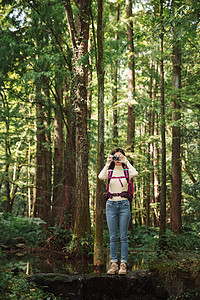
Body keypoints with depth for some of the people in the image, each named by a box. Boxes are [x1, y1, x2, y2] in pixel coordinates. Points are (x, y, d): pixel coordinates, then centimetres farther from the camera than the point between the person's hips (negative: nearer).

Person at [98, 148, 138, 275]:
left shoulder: (127, 171, 4)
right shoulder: (109, 171, 7)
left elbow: (135, 173, -20)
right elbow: (101, 177, -16)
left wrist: (126, 162, -15)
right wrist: (108, 163, -14)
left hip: (124, 204, -1)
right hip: (111, 204, 1)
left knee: (123, 236, 0)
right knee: (113, 237, 4)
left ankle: (123, 264, 4)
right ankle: (114, 263, 9)